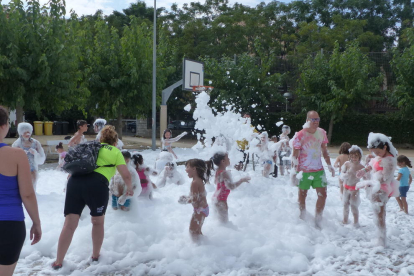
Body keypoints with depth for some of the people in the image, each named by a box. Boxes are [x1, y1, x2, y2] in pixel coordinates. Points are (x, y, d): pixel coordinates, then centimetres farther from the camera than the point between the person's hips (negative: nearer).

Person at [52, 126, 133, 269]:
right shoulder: (115, 152, 18)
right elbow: (126, 175, 9)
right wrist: (129, 188, 28)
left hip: (75, 181, 3)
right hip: (97, 184, -3)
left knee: (69, 224, 8)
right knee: (98, 222, 19)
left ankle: (58, 262, 11)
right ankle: (95, 255, 32)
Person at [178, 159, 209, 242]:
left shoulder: (194, 183, -24)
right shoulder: (200, 180, 5)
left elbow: (195, 199, -25)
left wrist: (185, 201, -10)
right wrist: (187, 197, 9)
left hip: (200, 210, -10)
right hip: (204, 208, 10)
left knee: (193, 231, 0)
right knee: (197, 231, 24)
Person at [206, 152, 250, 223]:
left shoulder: (218, 171, 3)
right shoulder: (224, 173, -26)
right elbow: (231, 186, -38)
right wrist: (242, 180, -28)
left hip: (216, 198, 10)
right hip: (221, 200, -10)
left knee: (218, 220, 20)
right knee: (224, 222, 0)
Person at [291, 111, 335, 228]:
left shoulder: (321, 133, 2)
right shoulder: (300, 136, -14)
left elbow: (324, 150, 14)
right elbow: (295, 155, -13)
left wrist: (329, 165, 13)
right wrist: (294, 172, -18)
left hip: (319, 170, 4)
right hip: (304, 171, -4)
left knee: (322, 195, 2)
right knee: (302, 195, 9)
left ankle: (317, 221, 16)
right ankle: (302, 219, 28)